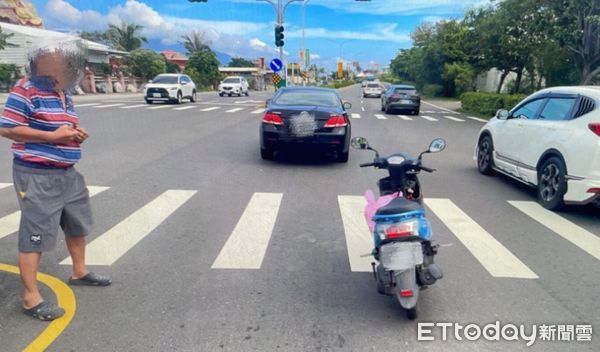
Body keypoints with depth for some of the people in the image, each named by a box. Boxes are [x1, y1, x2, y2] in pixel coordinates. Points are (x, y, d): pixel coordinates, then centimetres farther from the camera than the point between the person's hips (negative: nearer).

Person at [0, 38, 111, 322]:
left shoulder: (63, 94, 12)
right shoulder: (26, 90, -13)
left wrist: (76, 134, 1)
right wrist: (54, 136, -22)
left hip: (67, 174, 9)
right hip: (37, 176, -9)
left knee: (78, 224, 20)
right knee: (35, 235, -1)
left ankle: (79, 272, 41)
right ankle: (31, 298, 11)